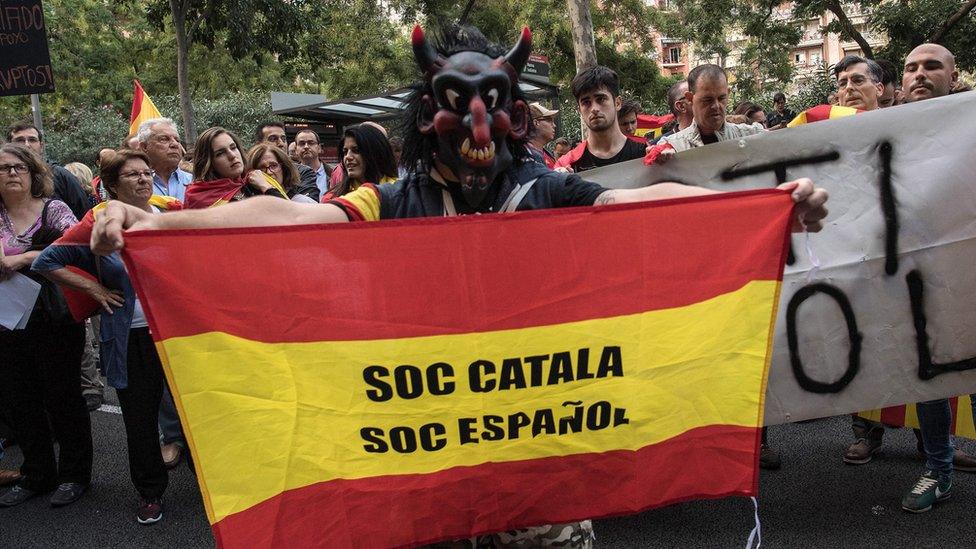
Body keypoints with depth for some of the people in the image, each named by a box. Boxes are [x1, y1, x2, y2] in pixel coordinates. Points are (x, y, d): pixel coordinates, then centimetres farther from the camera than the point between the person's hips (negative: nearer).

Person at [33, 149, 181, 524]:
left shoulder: (171, 212, 0)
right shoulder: (100, 222, -4)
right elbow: (47, 261, 1)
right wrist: (94, 289, -5)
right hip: (131, 337, 0)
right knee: (139, 417, 9)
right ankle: (150, 491, 26)